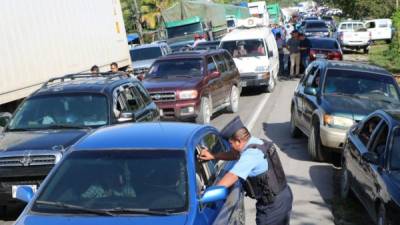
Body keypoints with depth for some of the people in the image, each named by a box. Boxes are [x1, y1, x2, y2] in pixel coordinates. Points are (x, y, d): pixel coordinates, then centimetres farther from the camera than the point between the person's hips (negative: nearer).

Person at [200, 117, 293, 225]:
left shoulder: (250, 155, -26)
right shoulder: (256, 142, 4)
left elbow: (231, 177, -34)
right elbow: (236, 154, 16)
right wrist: (213, 156, 6)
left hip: (273, 204, -10)